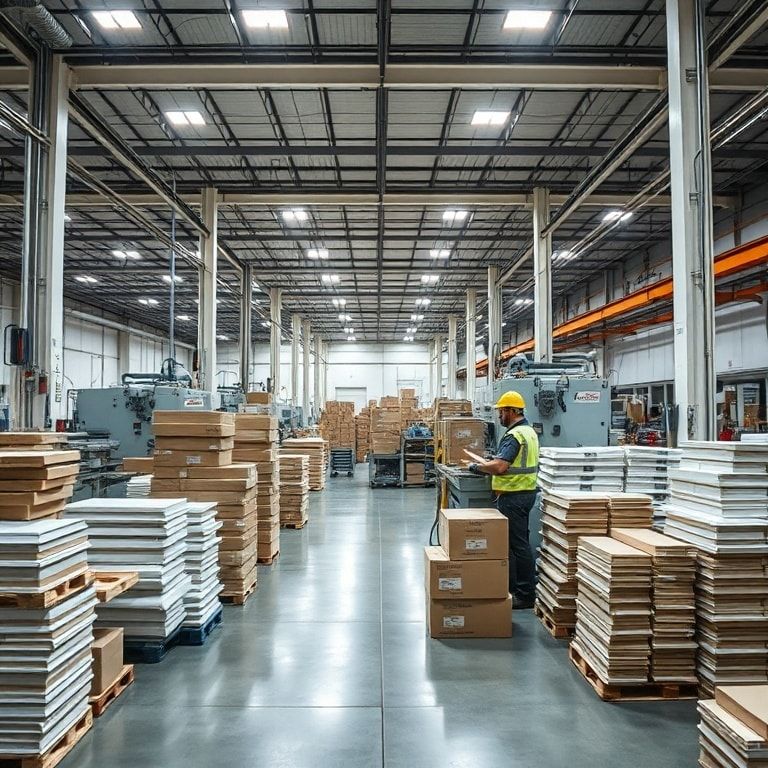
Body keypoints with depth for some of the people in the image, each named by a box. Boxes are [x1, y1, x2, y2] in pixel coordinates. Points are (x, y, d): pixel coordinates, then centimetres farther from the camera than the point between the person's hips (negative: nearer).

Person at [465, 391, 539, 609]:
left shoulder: (514, 435, -20)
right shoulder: (529, 431, 13)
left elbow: (499, 467, -28)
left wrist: (477, 466, -13)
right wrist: (496, 460, 20)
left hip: (513, 496, -11)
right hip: (526, 491, 11)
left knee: (517, 545, -3)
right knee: (519, 543, 16)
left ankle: (526, 595, 4)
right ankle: (513, 588, 26)